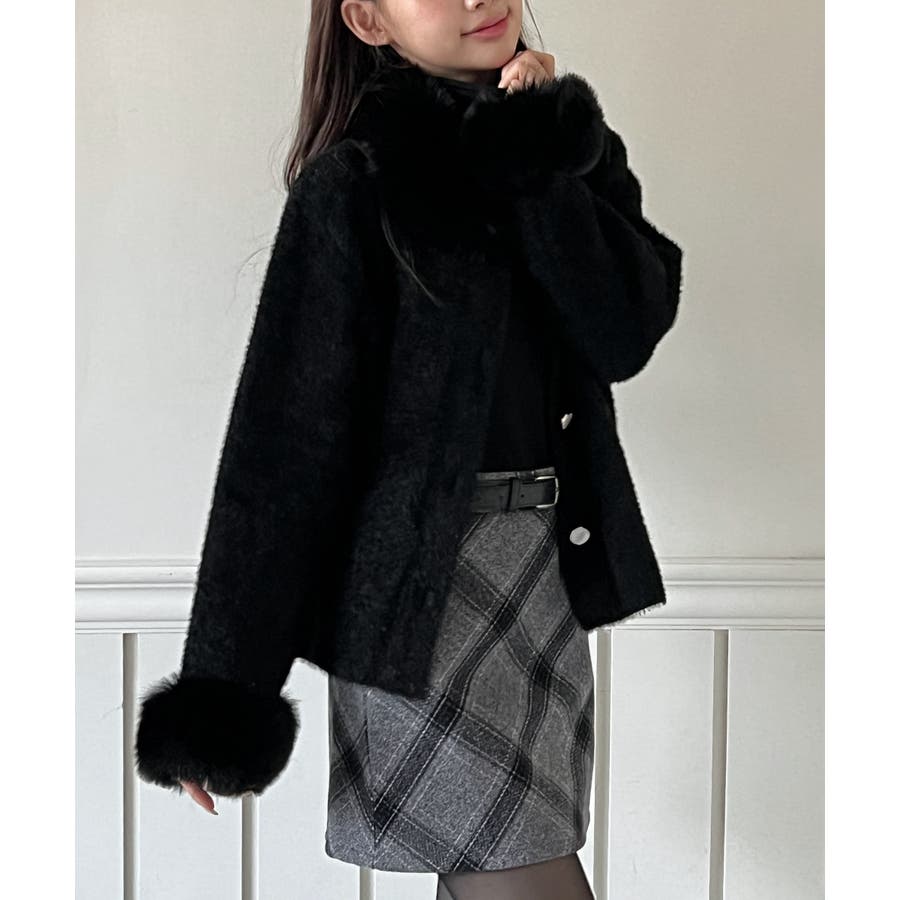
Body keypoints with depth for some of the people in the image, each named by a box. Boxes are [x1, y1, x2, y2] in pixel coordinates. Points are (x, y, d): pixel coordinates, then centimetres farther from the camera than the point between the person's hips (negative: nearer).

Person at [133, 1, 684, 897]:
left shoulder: (565, 146, 8)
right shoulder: (355, 180, -10)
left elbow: (630, 329, -5)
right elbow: (285, 434, -13)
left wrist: (540, 161, -12)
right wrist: (224, 690, -12)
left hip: (550, 555, 6)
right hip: (427, 575, -6)